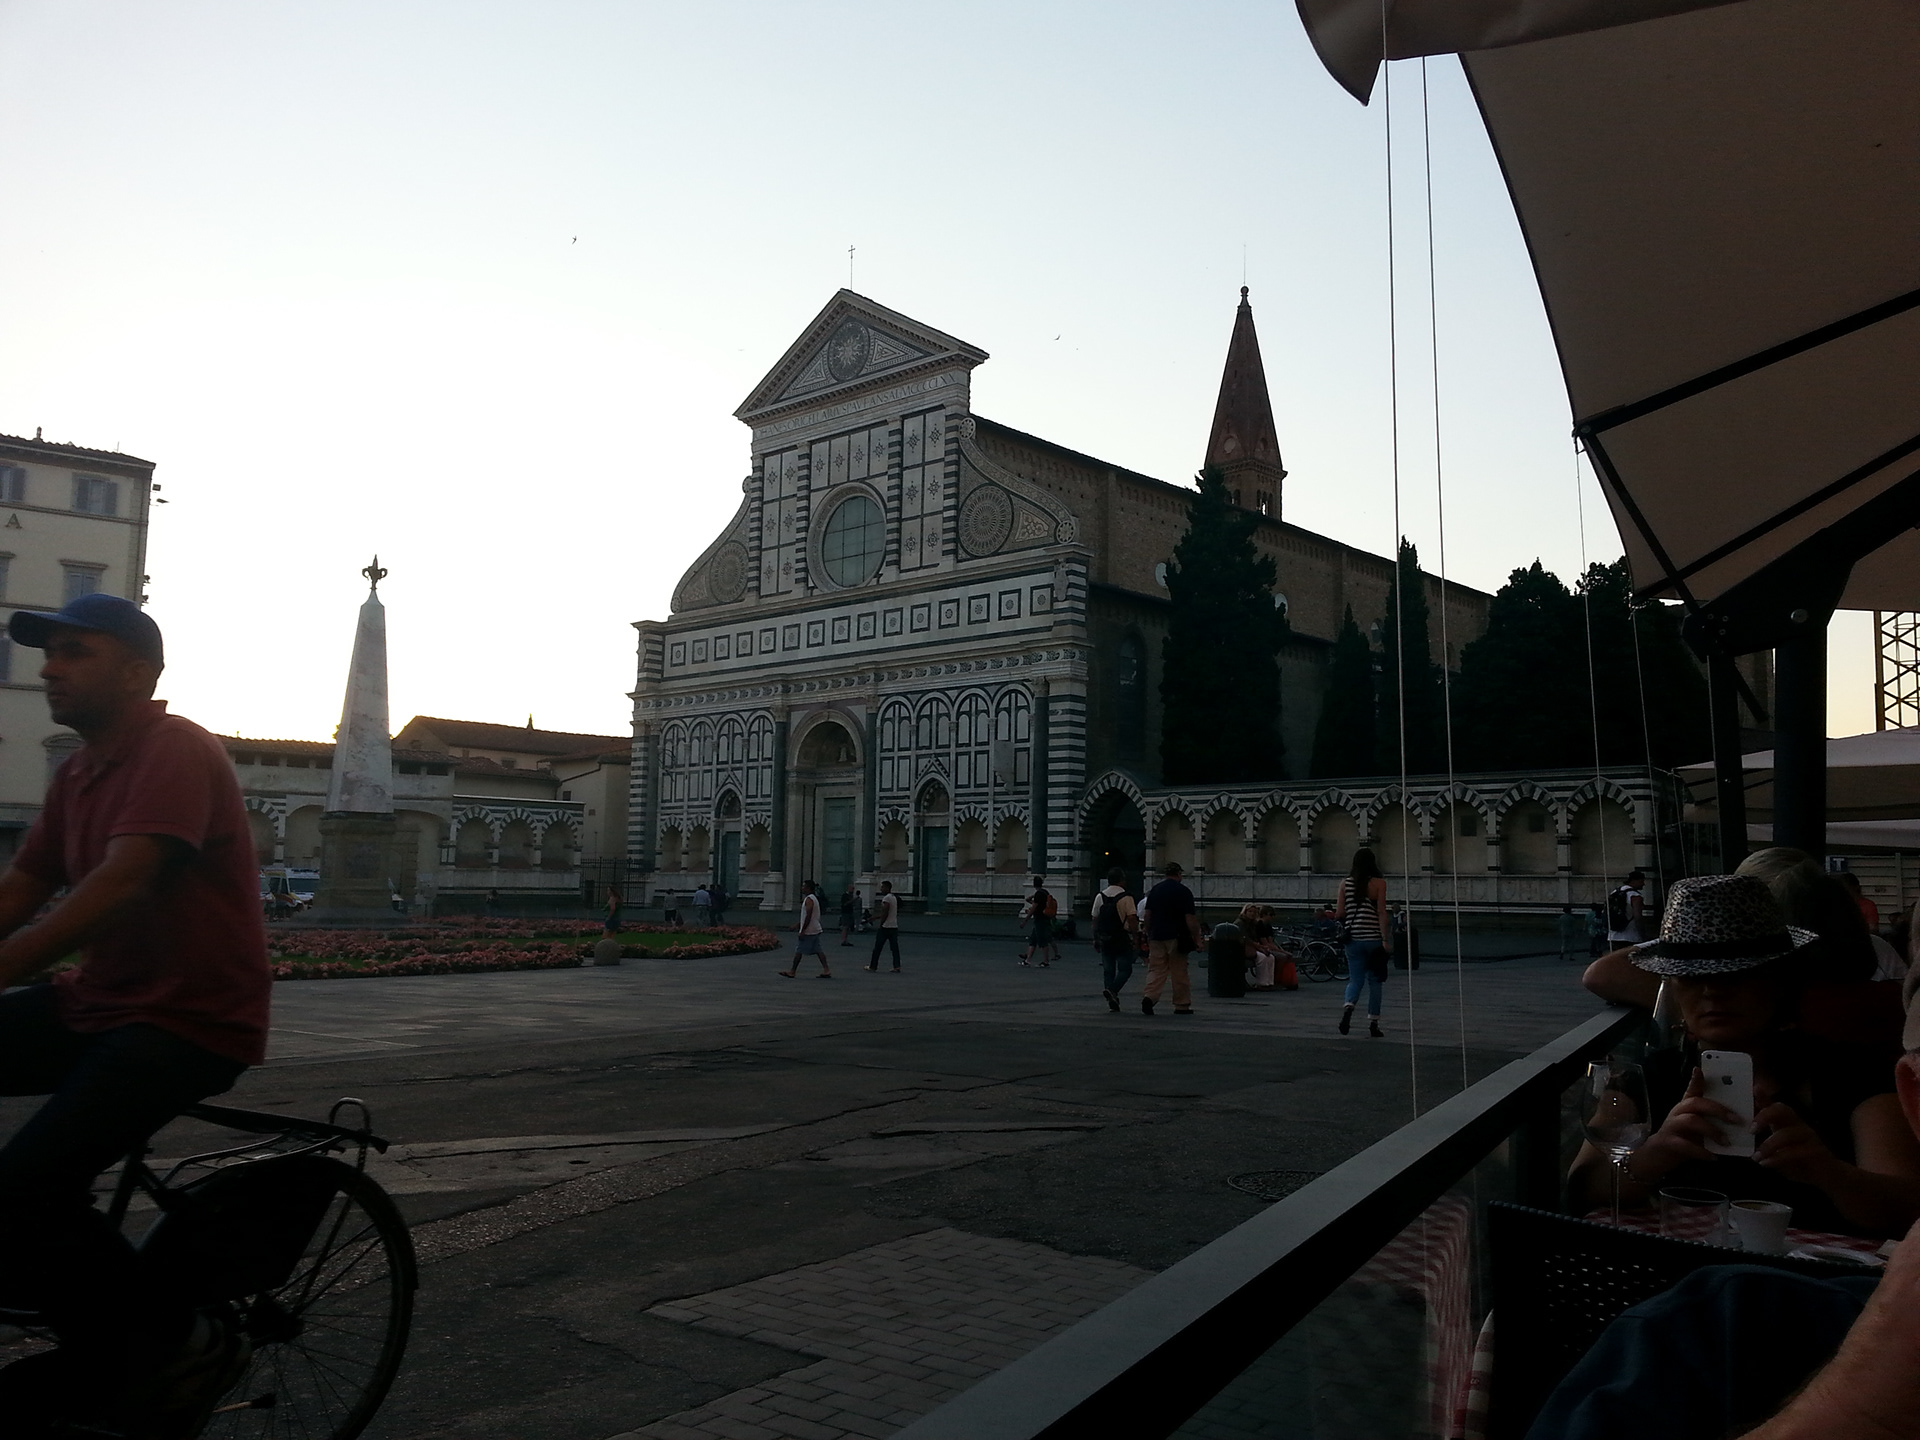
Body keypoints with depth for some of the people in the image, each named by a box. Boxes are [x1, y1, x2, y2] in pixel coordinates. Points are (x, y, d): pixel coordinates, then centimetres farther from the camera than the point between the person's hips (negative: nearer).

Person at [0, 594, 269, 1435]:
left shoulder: (174, 749, -14)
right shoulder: (77, 772, 14)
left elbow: (122, 883, -28)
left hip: (188, 1017, -9)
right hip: (99, 1001, 9)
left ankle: (185, 1344, 1)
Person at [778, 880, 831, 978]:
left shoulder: (809, 899, -15)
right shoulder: (814, 898, 17)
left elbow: (808, 916, -22)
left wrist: (802, 931, -21)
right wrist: (799, 923, 27)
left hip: (808, 931, -10)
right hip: (815, 930, 10)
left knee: (798, 950, -1)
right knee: (817, 950, 6)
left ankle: (792, 971, 5)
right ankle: (826, 971, 0)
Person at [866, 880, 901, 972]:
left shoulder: (886, 898, -13)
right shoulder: (894, 898, 16)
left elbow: (885, 914, -19)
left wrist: (880, 925, -14)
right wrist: (875, 917, 27)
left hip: (885, 927, -8)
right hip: (894, 926, 8)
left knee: (877, 947, 2)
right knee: (895, 948, 5)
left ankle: (873, 966, 9)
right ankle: (897, 967, -1)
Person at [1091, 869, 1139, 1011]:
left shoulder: (1099, 897, 7)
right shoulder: (1126, 898, -8)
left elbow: (1095, 920, 9)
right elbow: (1132, 920, -14)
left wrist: (1095, 939, 16)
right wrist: (1136, 939, -9)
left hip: (1105, 939, 5)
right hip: (1122, 939, -5)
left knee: (1108, 970, 9)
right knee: (1124, 969, 3)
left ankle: (1112, 1001, 7)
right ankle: (1112, 990, -18)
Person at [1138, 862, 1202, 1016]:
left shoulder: (1155, 890, 7)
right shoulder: (1184, 892, -6)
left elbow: (1146, 916, 7)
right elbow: (1190, 919, -10)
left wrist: (1148, 934, 17)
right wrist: (1197, 939, -4)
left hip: (1156, 937, 3)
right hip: (1176, 938, -3)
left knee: (1156, 970, 4)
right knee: (1179, 973, 6)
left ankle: (1149, 996, -18)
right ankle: (1182, 1005, 14)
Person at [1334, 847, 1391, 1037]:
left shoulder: (1346, 883, 3)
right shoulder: (1379, 883, -5)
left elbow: (1338, 914, 2)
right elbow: (1381, 913, -11)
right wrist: (1386, 940, -12)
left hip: (1353, 938, 2)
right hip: (1373, 938, -2)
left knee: (1355, 980, 9)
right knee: (1374, 981, 11)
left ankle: (1348, 1006, -20)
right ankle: (1373, 1023, 12)